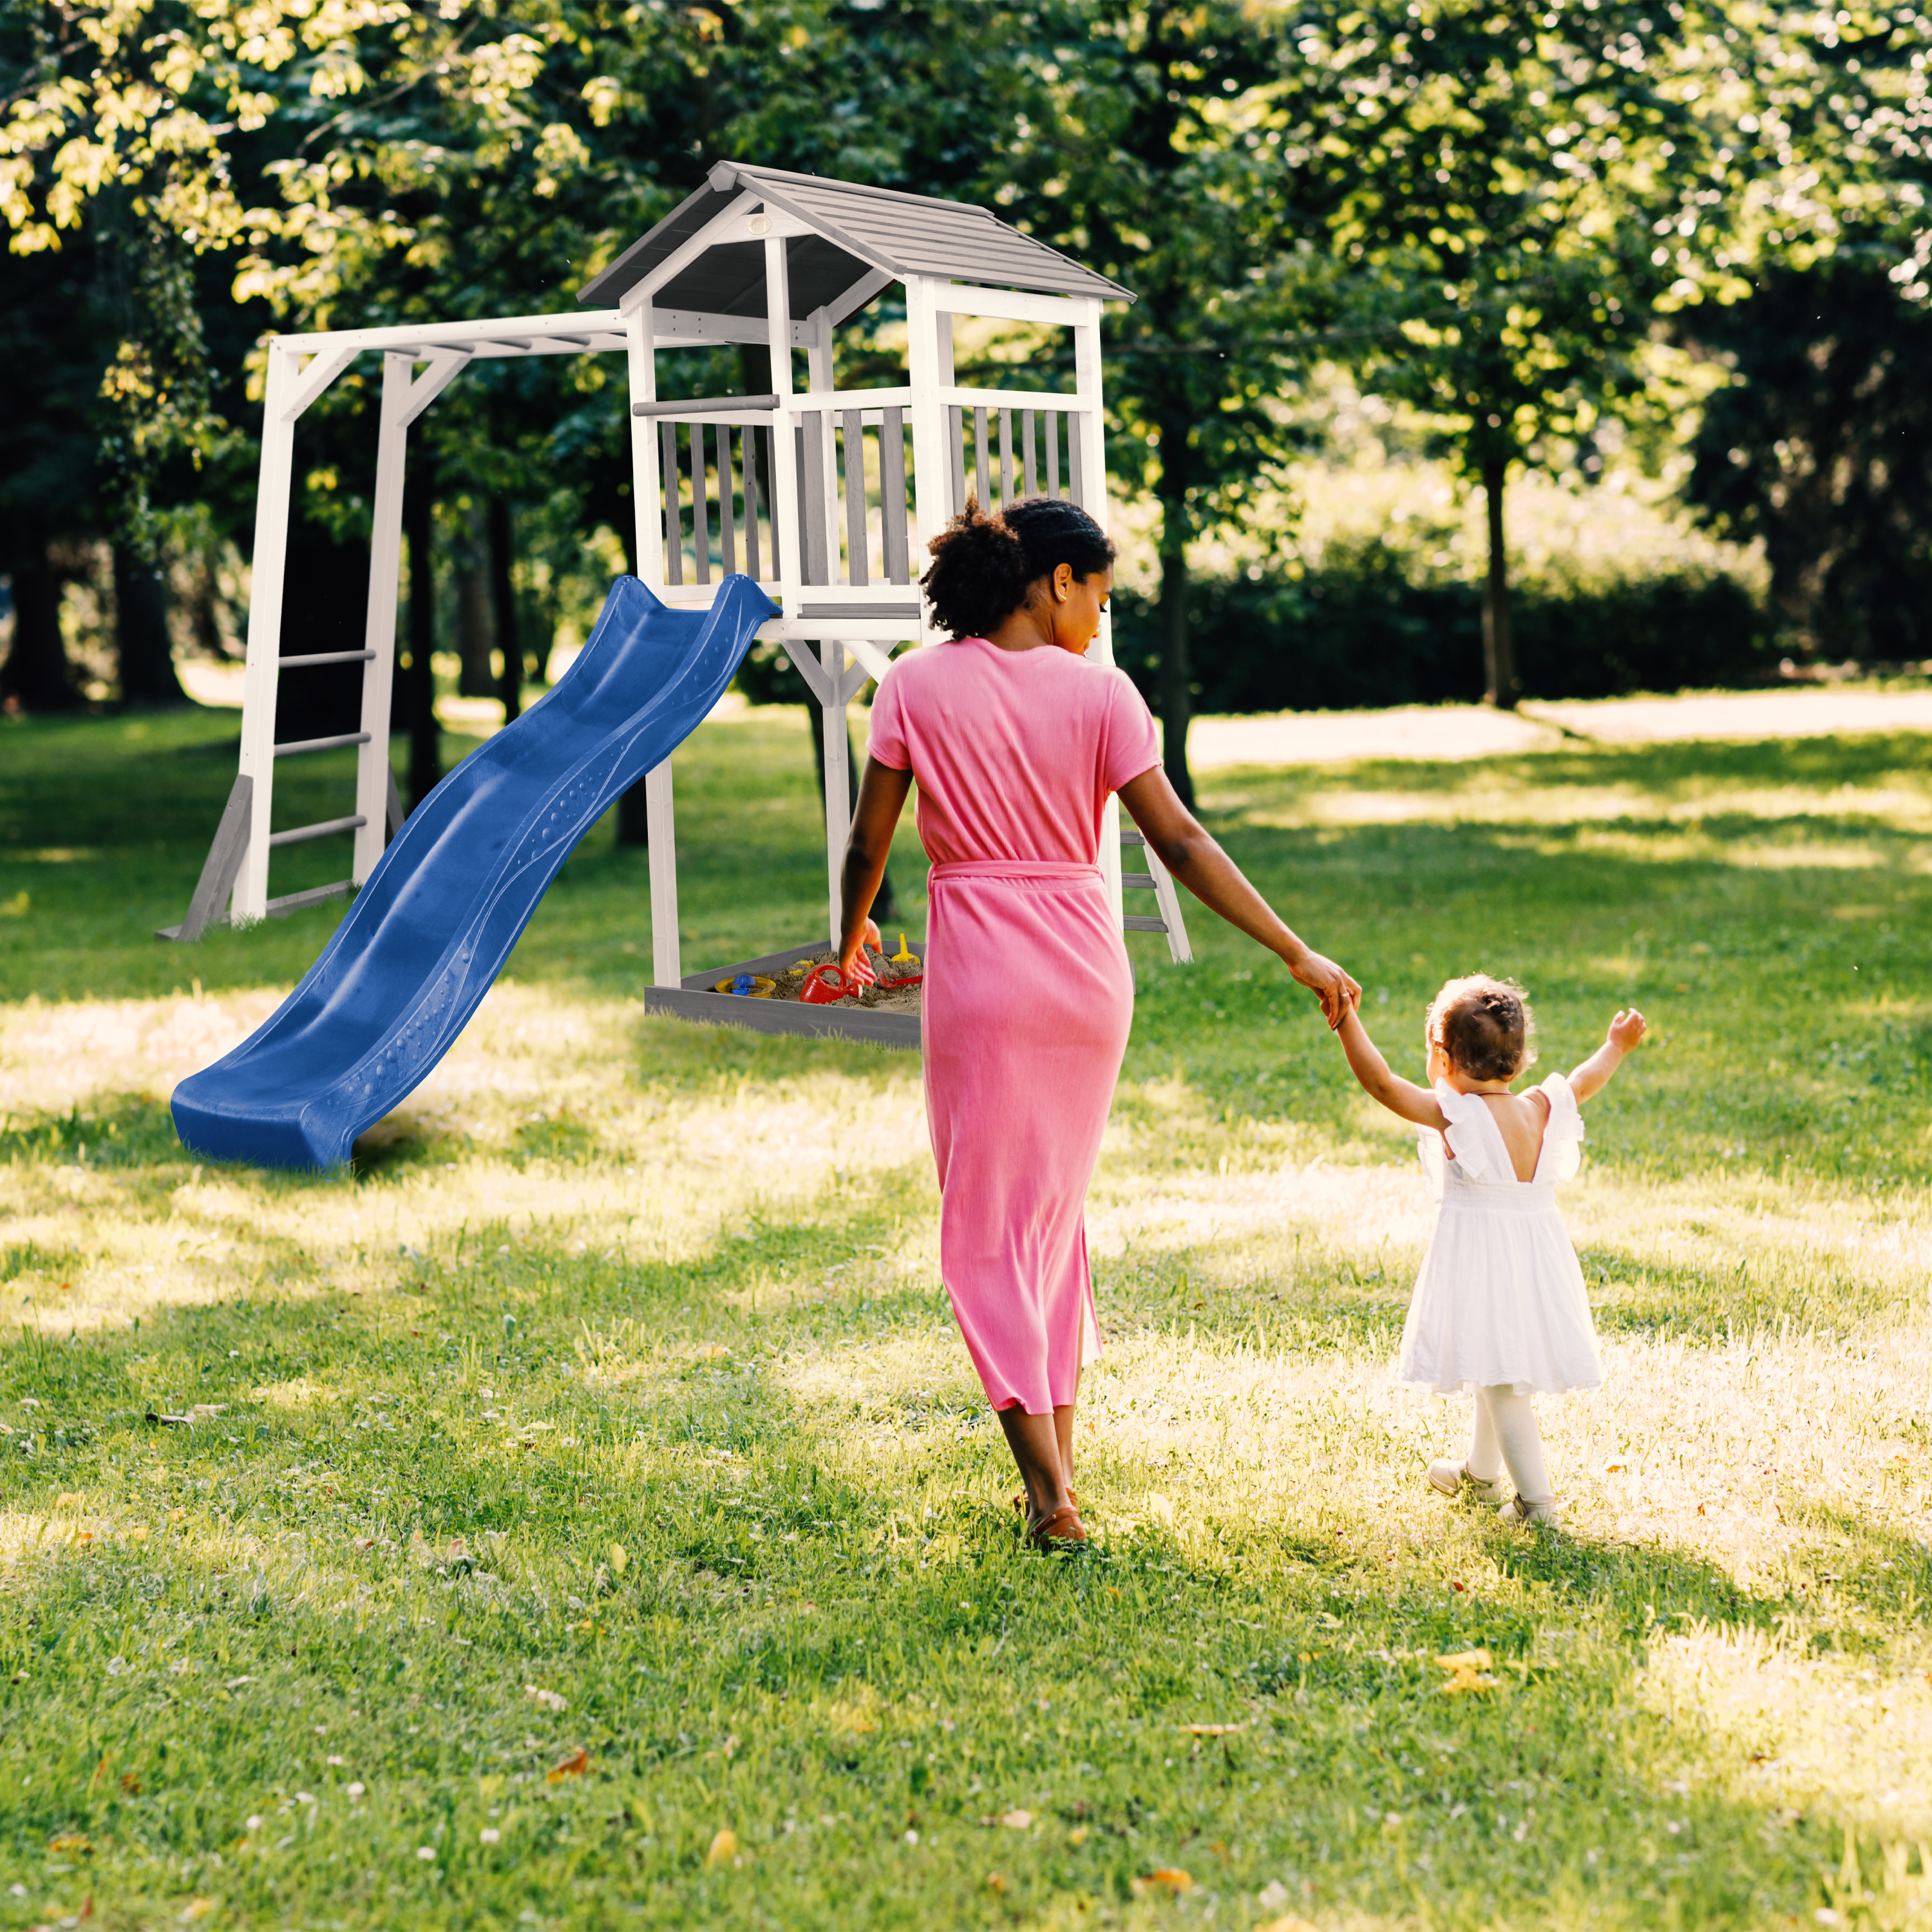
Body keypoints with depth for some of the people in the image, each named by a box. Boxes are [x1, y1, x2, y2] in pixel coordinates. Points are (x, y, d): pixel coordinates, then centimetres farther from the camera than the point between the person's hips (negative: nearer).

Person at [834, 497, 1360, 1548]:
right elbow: (1179, 844, -6)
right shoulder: (1099, 692, -3)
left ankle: (1050, 1493, -3)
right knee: (1056, 1209, 19)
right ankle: (1057, 1461, 23)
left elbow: (867, 843, 0)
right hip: (1087, 965, 2)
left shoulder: (916, 686, -3)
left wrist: (852, 935, 21)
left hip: (980, 970, -2)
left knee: (988, 1226, 4)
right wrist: (1298, 955, -3)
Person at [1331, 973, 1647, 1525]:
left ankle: (1536, 1498, -5)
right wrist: (1616, 1047, 38)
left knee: (1500, 1379, -3)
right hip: (1538, 1251, 7)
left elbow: (1380, 1082, -23)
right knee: (1500, 1371, 24)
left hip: (1480, 1260, -7)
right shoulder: (1541, 1110, 1)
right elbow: (1583, 1083, 20)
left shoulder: (1453, 1114, -17)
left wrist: (1346, 1021, -22)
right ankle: (1480, 1471, 42)